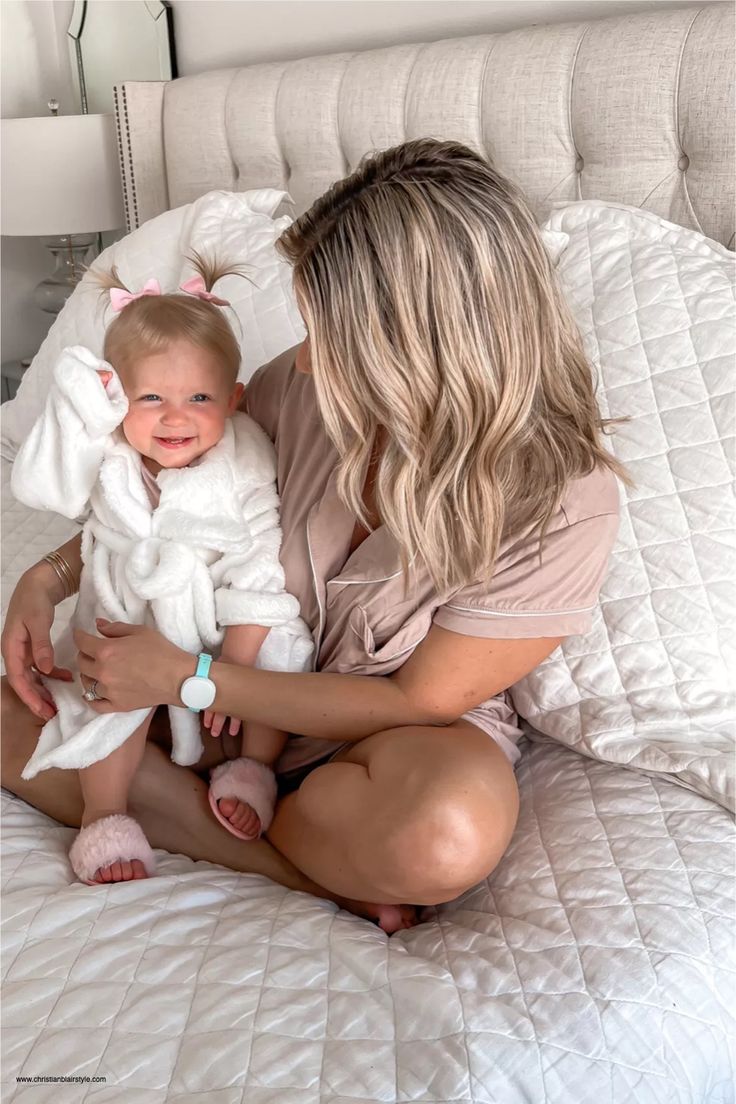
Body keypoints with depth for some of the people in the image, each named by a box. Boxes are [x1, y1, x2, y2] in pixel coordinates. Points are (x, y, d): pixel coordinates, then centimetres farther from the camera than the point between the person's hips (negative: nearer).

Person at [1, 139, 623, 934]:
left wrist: (188, 680, -21)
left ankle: (191, 815, -10)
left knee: (450, 831, -39)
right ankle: (331, 873, -13)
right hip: (252, 694, 5)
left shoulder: (564, 503, -25)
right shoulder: (311, 383, -15)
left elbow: (416, 703, -19)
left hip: (390, 736, -5)